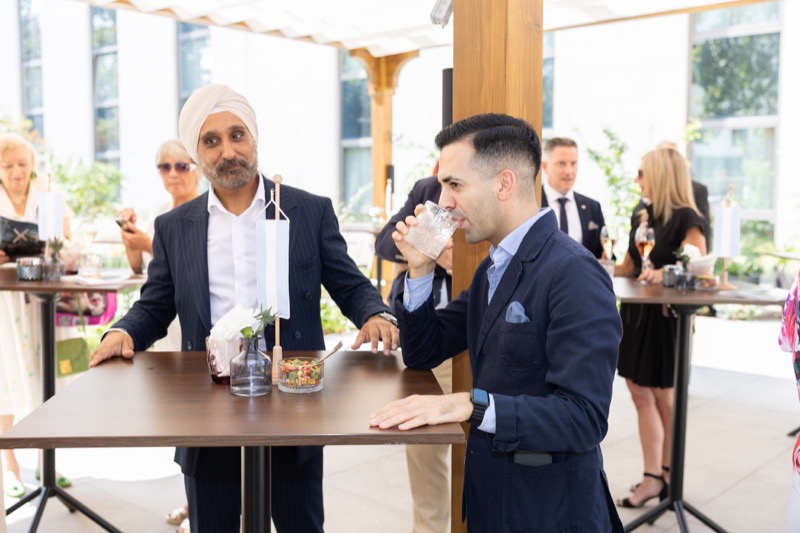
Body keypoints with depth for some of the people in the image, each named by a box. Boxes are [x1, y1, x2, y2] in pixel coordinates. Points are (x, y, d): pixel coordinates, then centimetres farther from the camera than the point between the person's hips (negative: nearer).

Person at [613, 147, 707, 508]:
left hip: (665, 315, -7)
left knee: (665, 397, 7)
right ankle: (653, 478, 12)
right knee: (641, 396, 6)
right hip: (635, 312, 7)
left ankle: (665, 474, 23)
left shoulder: (685, 219, -10)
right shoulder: (640, 218, 11)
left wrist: (665, 274, -33)